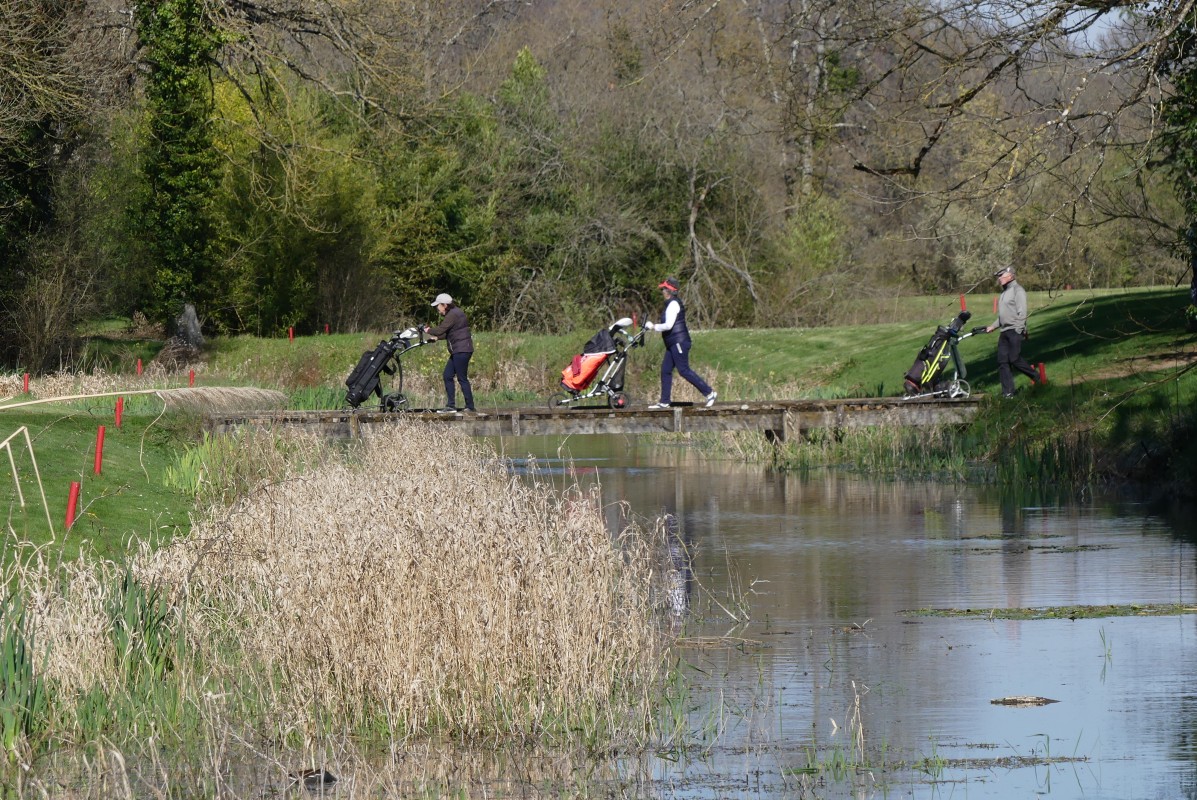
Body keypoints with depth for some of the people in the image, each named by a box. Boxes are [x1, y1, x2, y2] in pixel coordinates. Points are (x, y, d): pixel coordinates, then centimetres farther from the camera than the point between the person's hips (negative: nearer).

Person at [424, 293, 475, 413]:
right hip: (457, 352, 11)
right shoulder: (454, 313, 17)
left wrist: (428, 331, -1)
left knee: (462, 378, -8)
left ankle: (470, 406, -6)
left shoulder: (453, 315, -15)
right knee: (448, 376, 10)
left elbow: (440, 330, -19)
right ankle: (451, 405, 12)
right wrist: (437, 337, 15)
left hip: (462, 350, -11)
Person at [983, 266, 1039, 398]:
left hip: (1015, 330, -9)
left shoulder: (1017, 290, -7)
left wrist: (1018, 330, -20)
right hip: (1004, 331, 9)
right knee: (1003, 361, 2)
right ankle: (1008, 392, 2)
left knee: (1015, 359, -12)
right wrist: (993, 327, 19)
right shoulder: (1005, 292, 21)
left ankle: (1036, 378, 7)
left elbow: (1022, 313, -14)